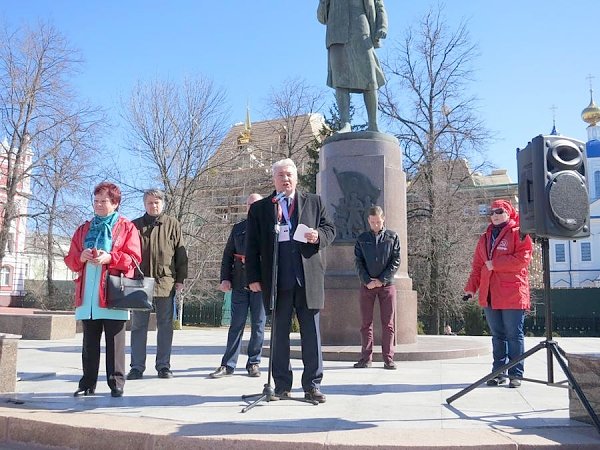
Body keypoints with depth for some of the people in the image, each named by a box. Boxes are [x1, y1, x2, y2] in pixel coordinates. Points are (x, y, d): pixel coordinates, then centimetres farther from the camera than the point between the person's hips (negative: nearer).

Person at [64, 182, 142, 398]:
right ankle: (88, 383, 18)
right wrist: (81, 257, -7)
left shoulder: (127, 228, 4)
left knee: (114, 342, -1)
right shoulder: (84, 229, 19)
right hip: (87, 295, 5)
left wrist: (110, 258, -17)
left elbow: (134, 258, -4)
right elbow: (70, 259, 16)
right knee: (89, 342, 11)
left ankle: (116, 383, 7)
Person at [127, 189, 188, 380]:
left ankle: (163, 366, 14)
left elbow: (181, 253, 6)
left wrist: (180, 279, 0)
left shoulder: (172, 224, 7)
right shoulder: (135, 225, 11)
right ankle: (137, 367, 12)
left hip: (166, 282, -1)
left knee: (165, 326, 5)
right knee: (138, 326, 4)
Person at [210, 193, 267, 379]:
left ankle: (253, 363, 14)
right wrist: (225, 278, 3)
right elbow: (227, 255, 14)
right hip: (239, 283, 2)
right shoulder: (238, 228, 14)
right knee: (236, 324, 5)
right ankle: (228, 364, 9)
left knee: (258, 324, 5)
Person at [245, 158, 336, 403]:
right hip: (276, 280, 0)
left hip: (308, 279, 0)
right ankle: (282, 385, 17)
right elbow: (252, 246, 7)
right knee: (279, 333, 7)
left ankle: (312, 384, 12)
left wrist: (318, 236, -10)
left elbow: (330, 229, 13)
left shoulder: (314, 202, 12)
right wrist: (253, 277, -1)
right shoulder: (259, 208, 10)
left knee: (311, 332, 3)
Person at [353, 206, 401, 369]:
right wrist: (367, 281, -10)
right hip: (367, 285, 1)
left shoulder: (392, 237, 5)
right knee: (366, 322, 4)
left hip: (387, 284, -1)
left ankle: (388, 358, 6)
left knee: (388, 323, 0)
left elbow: (396, 261, -1)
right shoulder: (362, 238, 7)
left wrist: (382, 280, -10)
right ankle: (366, 358, 10)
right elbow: (358, 262, 2)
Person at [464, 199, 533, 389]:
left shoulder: (518, 233, 0)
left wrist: (495, 264, -13)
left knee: (514, 335, 0)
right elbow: (477, 266, 17)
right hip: (489, 295, 6)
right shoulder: (485, 238, 18)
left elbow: (522, 258, -15)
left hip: (512, 295, -6)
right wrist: (471, 287, 7)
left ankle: (516, 374, 7)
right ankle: (499, 372, 18)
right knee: (497, 335, 11)